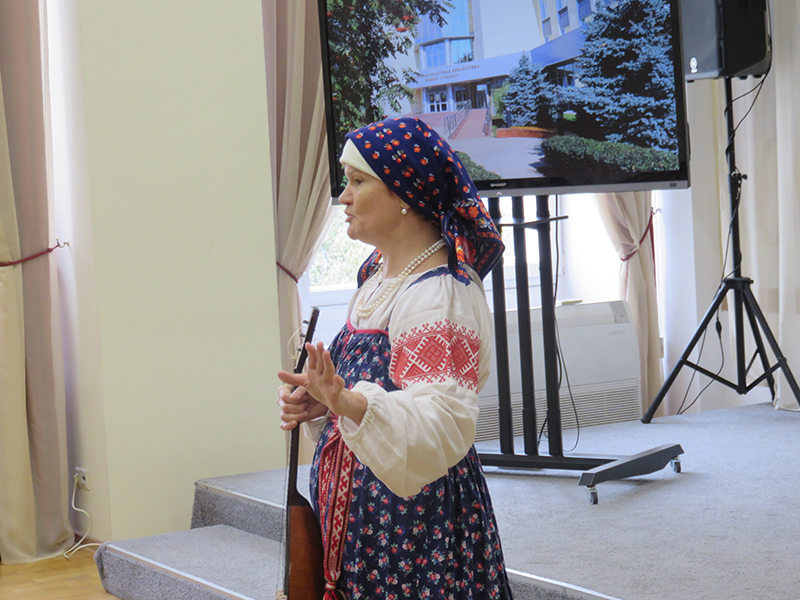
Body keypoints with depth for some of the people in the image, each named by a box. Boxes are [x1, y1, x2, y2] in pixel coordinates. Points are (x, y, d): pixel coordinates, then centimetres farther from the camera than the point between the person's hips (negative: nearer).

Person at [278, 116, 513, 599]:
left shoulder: (442, 296, -20)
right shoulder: (381, 275, 10)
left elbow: (441, 425, -29)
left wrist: (351, 403, -43)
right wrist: (320, 402, 3)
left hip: (418, 515, -9)